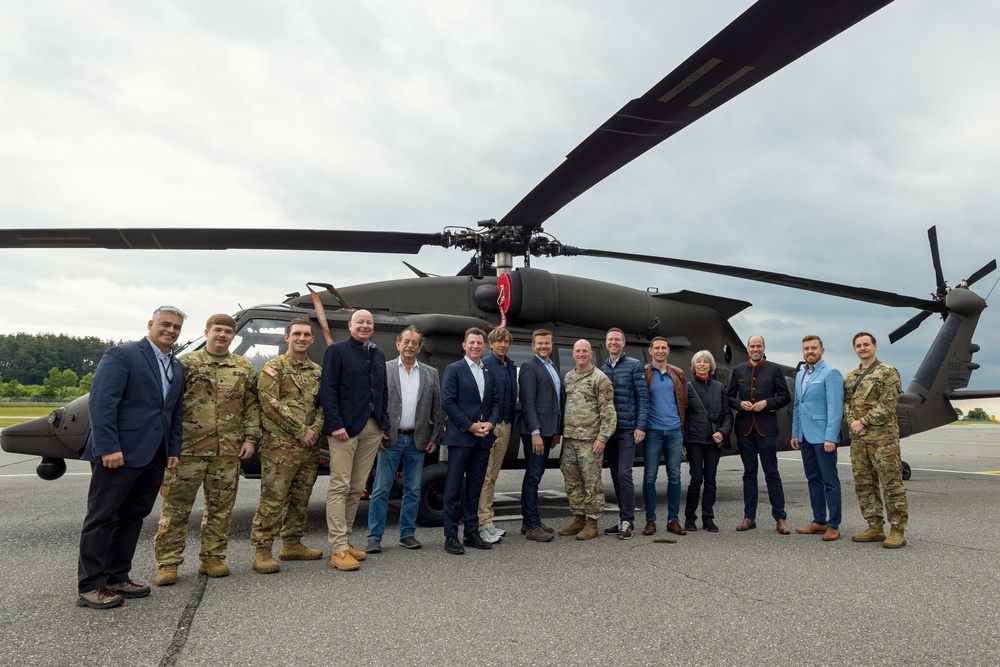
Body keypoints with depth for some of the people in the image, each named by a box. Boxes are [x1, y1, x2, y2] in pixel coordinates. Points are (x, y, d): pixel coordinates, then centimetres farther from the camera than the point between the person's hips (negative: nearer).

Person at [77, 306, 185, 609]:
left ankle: (117, 577, 23)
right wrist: (109, 448, -20)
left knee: (132, 517, 13)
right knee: (102, 517, 2)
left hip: (153, 458, 7)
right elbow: (101, 403, -14)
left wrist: (174, 450, 10)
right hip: (118, 454, -7)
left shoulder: (177, 368, 16)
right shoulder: (122, 355, -6)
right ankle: (90, 586, 10)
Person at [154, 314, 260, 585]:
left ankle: (213, 557, 22)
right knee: (176, 505, 1)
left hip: (228, 450, 3)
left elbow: (251, 406, 11)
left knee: (221, 506, 9)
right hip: (188, 448, -2)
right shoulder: (186, 363, 4)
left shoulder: (244, 367, 11)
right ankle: (168, 562, 12)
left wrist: (250, 438, 3)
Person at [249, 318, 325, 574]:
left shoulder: (318, 371, 15)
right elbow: (271, 404, -12)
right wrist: (300, 430, -15)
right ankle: (262, 551, 3)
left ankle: (292, 544, 26)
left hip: (310, 447, 6)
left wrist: (316, 429, -6)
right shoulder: (274, 368, -2)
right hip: (280, 446, -6)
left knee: (300, 499, 14)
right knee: (273, 498, -5)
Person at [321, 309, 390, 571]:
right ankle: (338, 549, -1)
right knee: (340, 487, -5)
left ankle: (343, 541, 21)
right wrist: (335, 424, -16)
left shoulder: (379, 355, 18)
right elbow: (327, 390, -8)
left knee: (357, 488, 10)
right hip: (345, 427, -6)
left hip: (373, 429, 6)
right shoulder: (337, 350, 0)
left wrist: (384, 423, 11)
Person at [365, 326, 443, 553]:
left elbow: (437, 409, 9)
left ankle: (407, 533, 23)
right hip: (390, 439, -2)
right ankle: (374, 537, 11)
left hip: (417, 440, 3)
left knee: (413, 490, 10)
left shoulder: (431, 373, 8)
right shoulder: (383, 370, 1)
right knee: (381, 489, 1)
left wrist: (435, 438, 4)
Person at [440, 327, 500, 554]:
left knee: (475, 488, 11)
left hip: (484, 437, 5)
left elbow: (496, 401, 14)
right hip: (460, 437, -5)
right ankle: (450, 536, 6)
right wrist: (470, 426, -12)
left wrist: (490, 423, -5)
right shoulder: (453, 370, -2)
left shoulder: (489, 373, 14)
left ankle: (472, 533, 20)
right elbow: (447, 402, -9)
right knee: (454, 488, 0)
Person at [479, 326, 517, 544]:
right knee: (484, 476, -5)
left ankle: (488, 522, 19)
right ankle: (483, 524, -1)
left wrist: (510, 424, 12)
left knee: (492, 477, 12)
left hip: (505, 426, 7)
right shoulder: (483, 364, -8)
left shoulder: (512, 366, 13)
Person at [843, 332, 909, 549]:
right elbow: (846, 402, 14)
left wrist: (863, 422, -13)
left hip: (882, 437, -7)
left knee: (891, 484, -4)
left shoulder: (888, 373, -3)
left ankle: (897, 531, 3)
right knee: (864, 484, 9)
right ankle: (875, 528, 18)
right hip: (857, 439, 7)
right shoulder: (850, 377, 16)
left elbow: (886, 405, -12)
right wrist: (851, 422, -5)